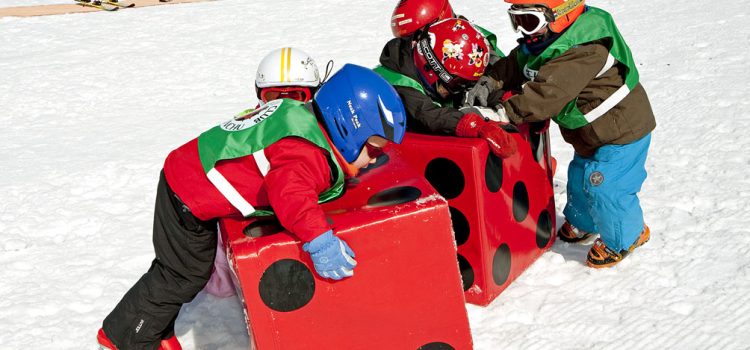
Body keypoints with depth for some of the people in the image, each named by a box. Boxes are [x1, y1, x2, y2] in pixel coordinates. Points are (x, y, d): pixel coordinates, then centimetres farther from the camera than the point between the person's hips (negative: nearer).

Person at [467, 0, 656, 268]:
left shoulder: (583, 52, -35)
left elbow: (546, 95, -42)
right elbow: (515, 64, 0)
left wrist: (504, 110, -40)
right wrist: (490, 82, -18)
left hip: (621, 131, -9)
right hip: (592, 135, 10)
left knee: (605, 186, -6)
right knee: (580, 178, 22)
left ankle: (624, 238, 21)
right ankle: (582, 223, 48)